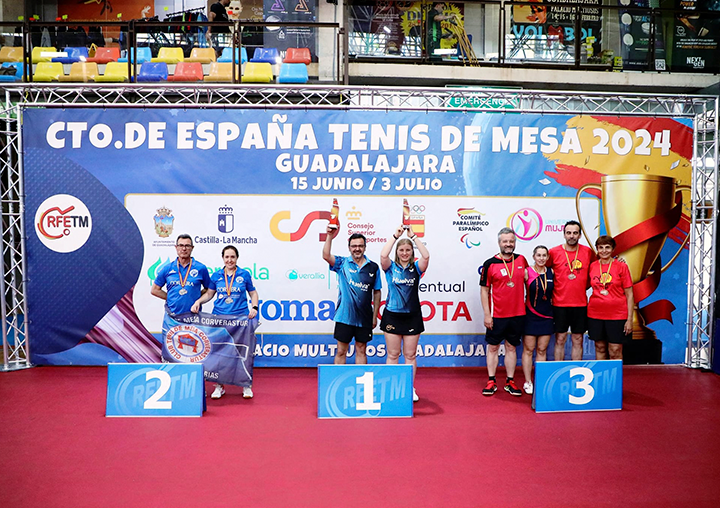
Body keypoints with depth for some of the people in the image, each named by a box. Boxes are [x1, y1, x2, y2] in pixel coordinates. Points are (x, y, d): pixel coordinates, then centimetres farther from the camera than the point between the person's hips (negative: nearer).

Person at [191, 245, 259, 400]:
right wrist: (198, 301, 2)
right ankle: (219, 386, 15)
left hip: (240, 318, -2)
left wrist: (254, 307, -5)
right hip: (219, 317, 2)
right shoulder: (216, 275, 9)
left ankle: (246, 386, 12)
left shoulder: (245, 274, 4)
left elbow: (253, 293, 10)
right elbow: (209, 293, 18)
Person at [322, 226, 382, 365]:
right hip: (344, 317, -1)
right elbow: (326, 256, -19)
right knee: (341, 352, 5)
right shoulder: (342, 263, 0)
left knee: (361, 351, 12)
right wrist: (330, 236, -29)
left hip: (364, 318, 2)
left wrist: (375, 316, 7)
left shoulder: (373, 267, 4)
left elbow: (377, 292, 8)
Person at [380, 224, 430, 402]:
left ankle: (410, 389, 20)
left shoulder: (416, 268, 3)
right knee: (392, 355, 7)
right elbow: (383, 255, -19)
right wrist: (395, 235, -17)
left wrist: (413, 236, -16)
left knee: (410, 355, 8)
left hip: (412, 316, 1)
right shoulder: (390, 267, 1)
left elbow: (426, 256, -16)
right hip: (392, 316, -1)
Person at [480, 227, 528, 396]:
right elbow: (484, 290, -3)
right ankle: (491, 382, 15)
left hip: (517, 314, 3)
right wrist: (487, 314, -7)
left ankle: (510, 382, 20)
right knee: (493, 347, 5)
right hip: (496, 315, -3)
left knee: (511, 347, 11)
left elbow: (527, 280, 19)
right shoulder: (490, 264, -6)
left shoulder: (521, 260, 5)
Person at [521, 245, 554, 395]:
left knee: (542, 350, 9)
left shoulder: (551, 272, 5)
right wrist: (524, 304, -12)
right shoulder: (527, 272, -7)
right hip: (530, 315, -3)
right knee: (528, 349, 2)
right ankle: (528, 382, 12)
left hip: (547, 316, 4)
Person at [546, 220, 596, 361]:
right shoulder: (554, 252, -3)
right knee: (560, 339, 4)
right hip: (559, 303, -2)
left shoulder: (588, 252, 3)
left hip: (580, 303, 2)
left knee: (578, 340, 8)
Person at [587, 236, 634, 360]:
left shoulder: (621, 267, -2)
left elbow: (629, 295, -1)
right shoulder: (592, 266, 5)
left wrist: (629, 319, -6)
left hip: (617, 315, -3)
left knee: (615, 352, -1)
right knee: (600, 348, 11)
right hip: (595, 314, 3)